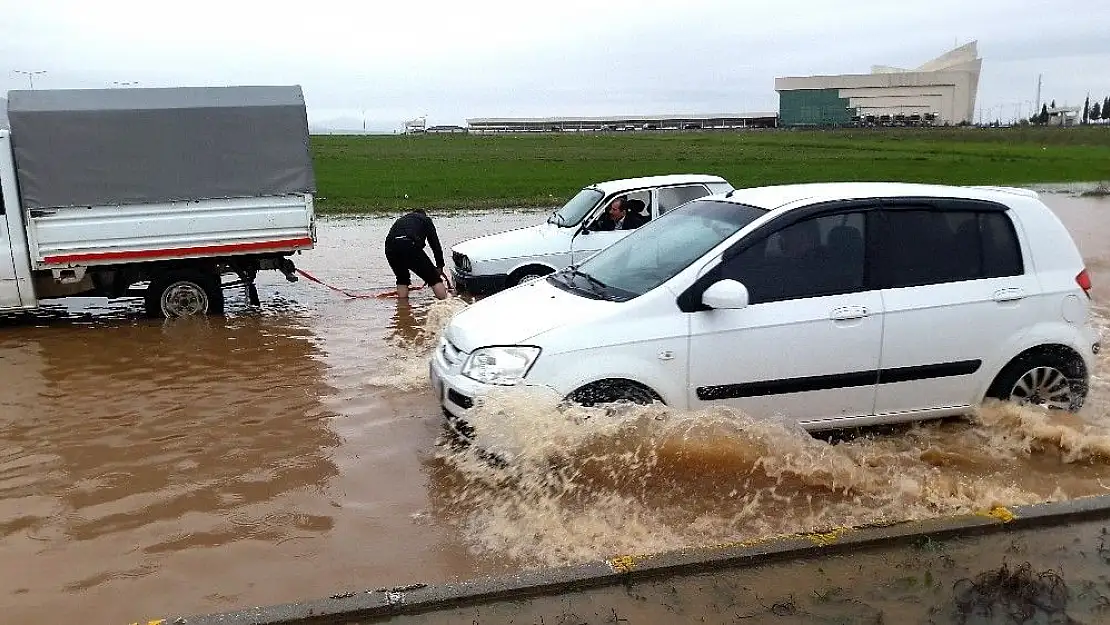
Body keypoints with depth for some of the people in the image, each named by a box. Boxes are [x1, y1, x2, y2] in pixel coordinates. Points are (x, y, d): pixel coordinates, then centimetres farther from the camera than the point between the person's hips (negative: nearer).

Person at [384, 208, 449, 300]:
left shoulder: (401, 220, 39)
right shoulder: (426, 220, 26)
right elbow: (435, 244, 19)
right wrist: (439, 266, 26)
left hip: (390, 248, 4)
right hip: (410, 246, -4)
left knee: (402, 279, 27)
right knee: (434, 278, 5)